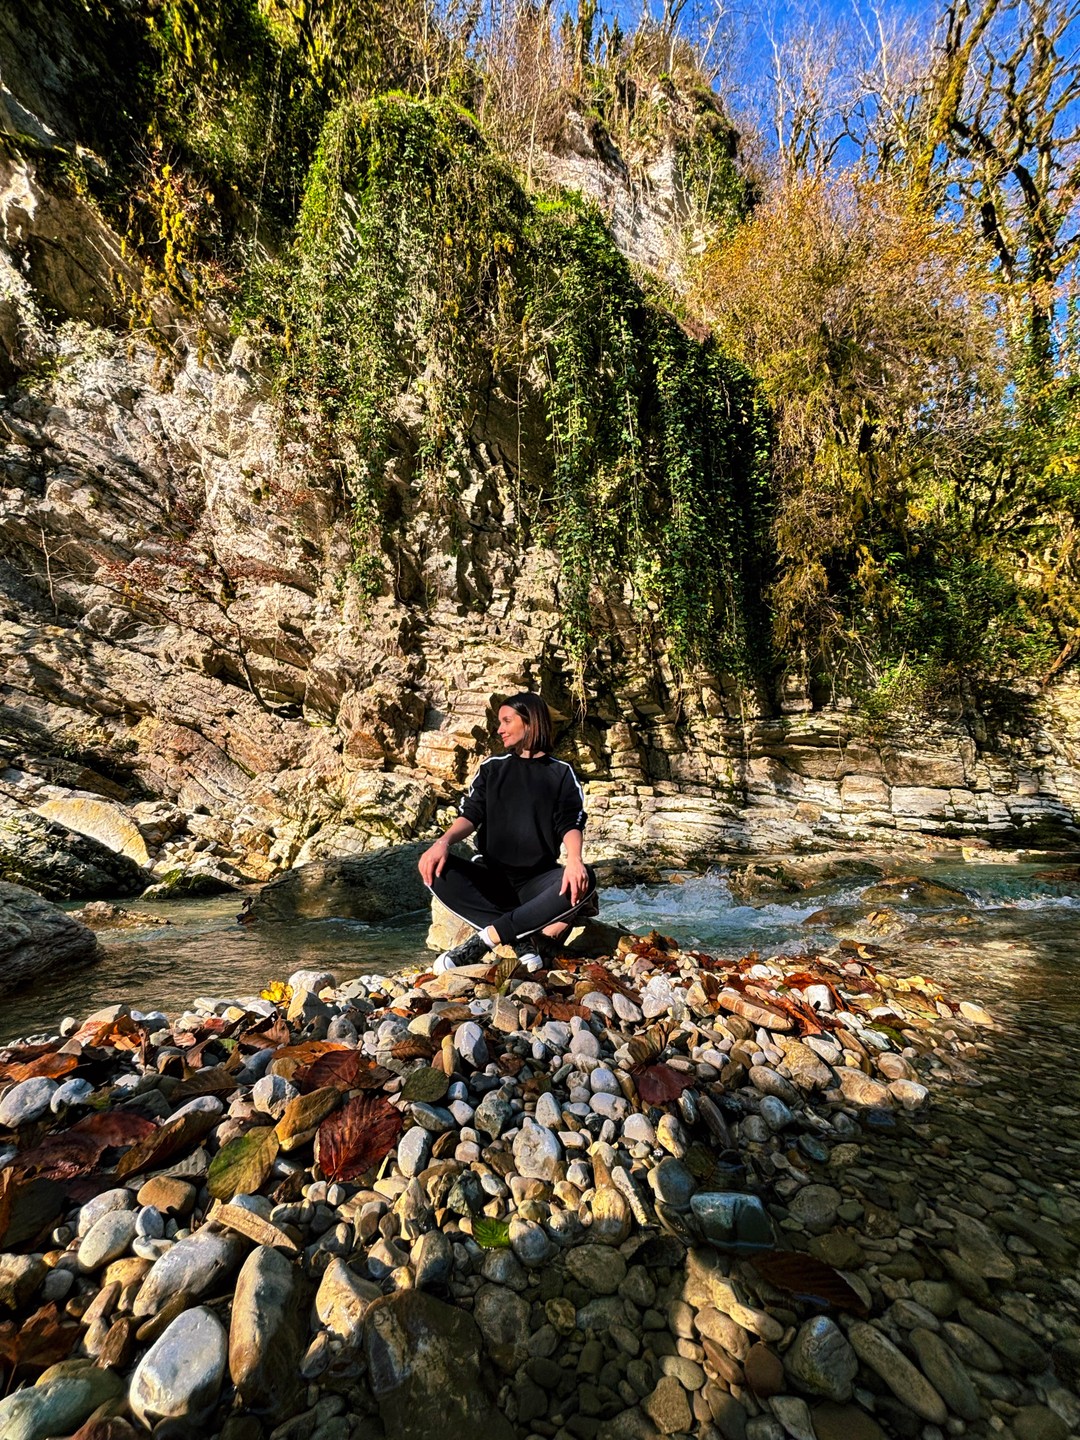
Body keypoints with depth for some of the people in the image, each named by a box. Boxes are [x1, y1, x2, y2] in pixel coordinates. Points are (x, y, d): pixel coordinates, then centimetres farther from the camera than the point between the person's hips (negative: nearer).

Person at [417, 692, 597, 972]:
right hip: (491, 877, 2)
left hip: (538, 881, -1)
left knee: (584, 880, -32)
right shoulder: (492, 767, 10)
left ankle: (484, 939, -28)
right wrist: (443, 841, -22)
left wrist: (574, 859, -31)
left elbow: (570, 824, -8)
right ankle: (524, 939, -27)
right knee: (438, 869, -27)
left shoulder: (561, 773, 4)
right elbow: (471, 814, 0)